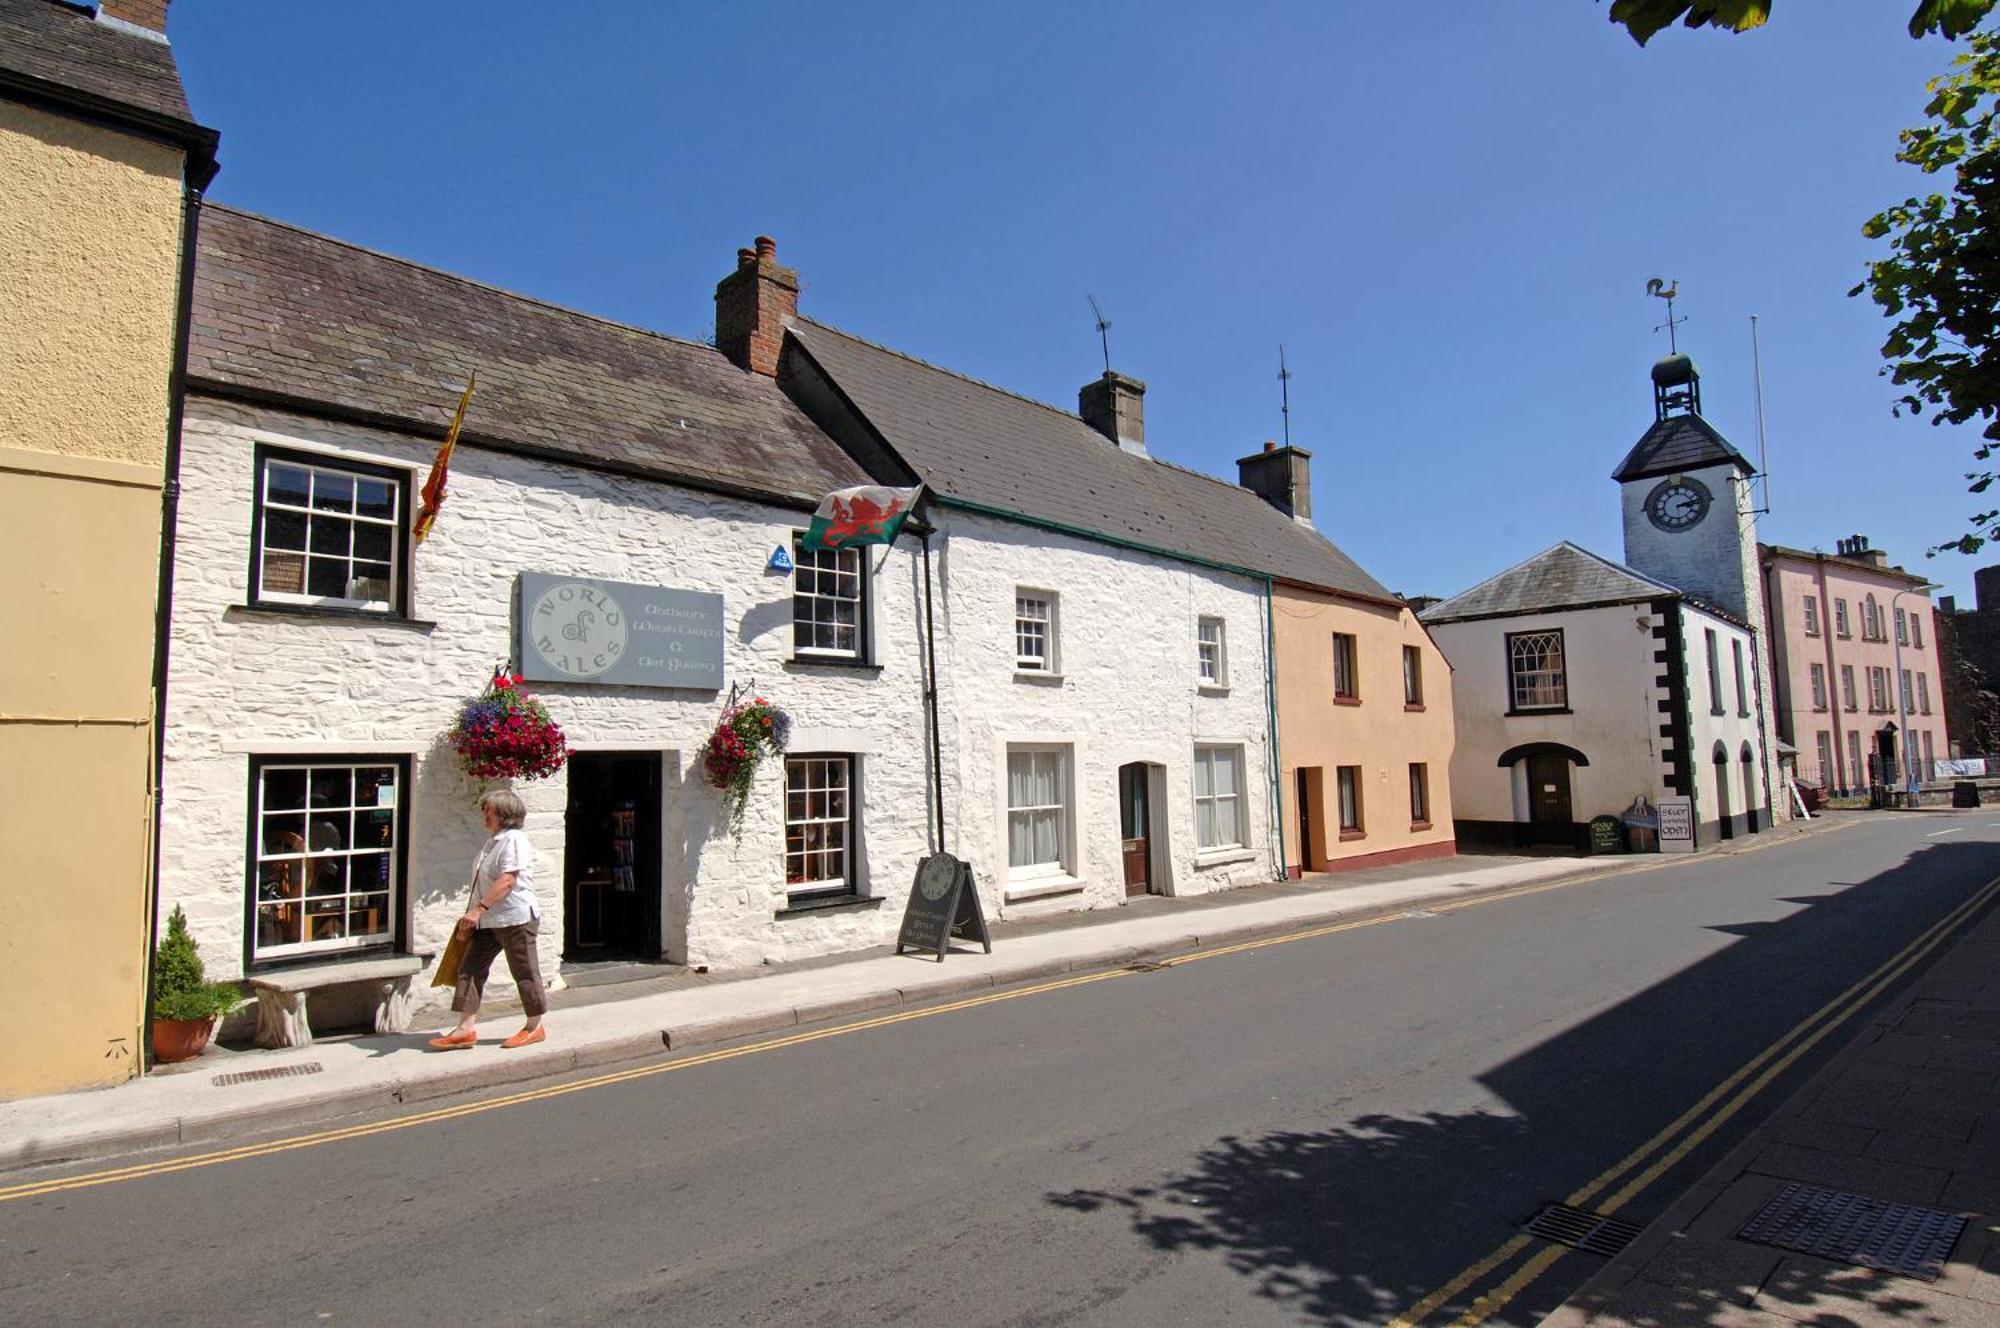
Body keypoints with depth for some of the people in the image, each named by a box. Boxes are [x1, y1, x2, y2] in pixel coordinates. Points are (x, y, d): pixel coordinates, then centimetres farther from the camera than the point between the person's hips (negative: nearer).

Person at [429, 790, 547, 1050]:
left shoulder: (514, 840, -15)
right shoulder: (494, 841, 15)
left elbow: (506, 881, -25)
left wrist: (478, 909, -29)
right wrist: (473, 913, 19)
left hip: (515, 918, -10)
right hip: (490, 920, 10)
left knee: (524, 972, 2)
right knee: (470, 968, 4)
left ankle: (535, 1027, 14)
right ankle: (466, 1029, 9)